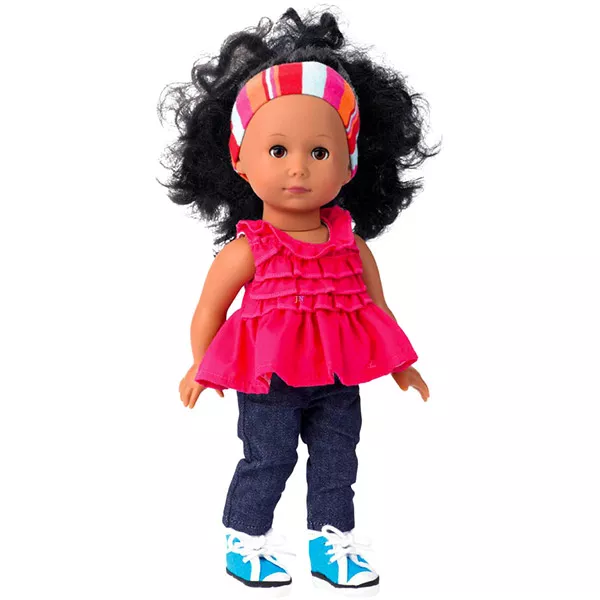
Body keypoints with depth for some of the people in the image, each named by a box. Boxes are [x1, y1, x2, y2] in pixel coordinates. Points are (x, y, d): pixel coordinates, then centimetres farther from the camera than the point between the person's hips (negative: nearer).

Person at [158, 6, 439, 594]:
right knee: (266, 461, 6)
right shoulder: (246, 249, -12)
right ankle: (245, 540, 25)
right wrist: (200, 369, -3)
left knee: (337, 459, 14)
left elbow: (375, 305, 10)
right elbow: (210, 307, -2)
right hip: (268, 380, -4)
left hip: (338, 380, 4)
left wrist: (401, 366, 14)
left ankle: (331, 540, 32)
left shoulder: (352, 245, -1)